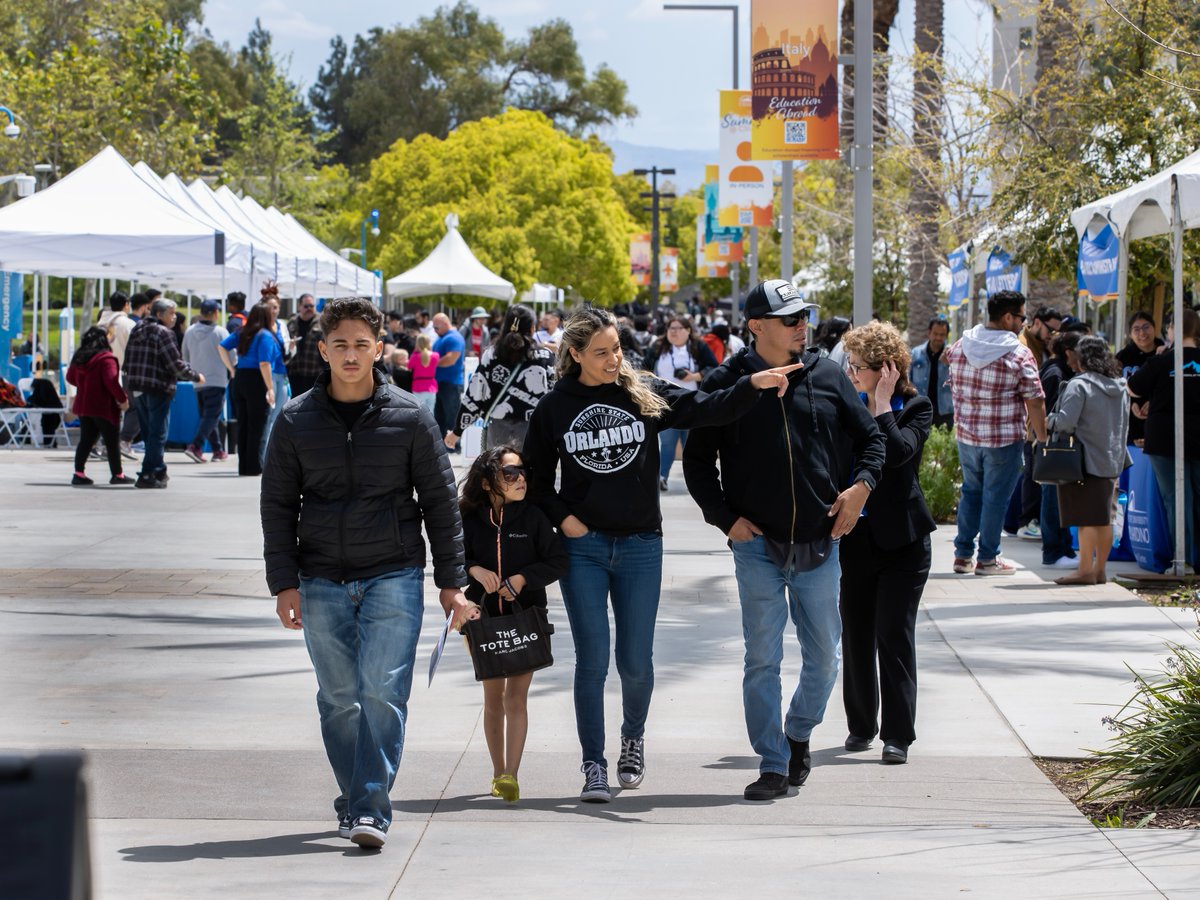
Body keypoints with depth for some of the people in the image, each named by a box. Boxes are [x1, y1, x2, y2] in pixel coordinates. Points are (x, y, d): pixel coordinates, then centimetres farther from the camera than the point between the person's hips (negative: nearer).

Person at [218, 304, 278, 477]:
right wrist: (270, 388, -16)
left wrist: (233, 369, 8)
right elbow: (264, 363, -18)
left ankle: (243, 466, 13)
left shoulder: (241, 333, 10)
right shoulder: (265, 336, -10)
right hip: (257, 382, -6)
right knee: (257, 426, 0)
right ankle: (254, 466, 1)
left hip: (240, 379, 6)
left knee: (242, 425, 10)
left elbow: (222, 347, 7)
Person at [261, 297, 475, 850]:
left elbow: (440, 502, 7)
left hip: (393, 576, -2)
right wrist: (284, 582, 0)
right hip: (322, 582, 2)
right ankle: (352, 801, 17)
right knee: (339, 699, 6)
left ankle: (371, 809, -13)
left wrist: (451, 582, 4)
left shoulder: (408, 419, 2)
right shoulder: (297, 421, 5)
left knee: (382, 691, -12)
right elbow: (277, 505, 8)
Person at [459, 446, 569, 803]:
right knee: (493, 699, 11)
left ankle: (511, 775, -10)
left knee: (516, 697, -9)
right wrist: (473, 570, -15)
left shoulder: (532, 517, -4)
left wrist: (524, 577, -14)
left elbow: (558, 561, -2)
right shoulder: (469, 520, -2)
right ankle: (498, 773, 23)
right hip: (484, 618, 2)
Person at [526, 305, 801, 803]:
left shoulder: (646, 395, 0)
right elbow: (535, 478, 10)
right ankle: (594, 766, 7)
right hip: (583, 546, -1)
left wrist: (753, 384, -26)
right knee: (592, 660, -3)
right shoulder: (554, 409, 0)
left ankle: (633, 735, 35)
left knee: (636, 662, 5)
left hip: (641, 545, 1)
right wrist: (561, 518, -5)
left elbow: (707, 409, -11)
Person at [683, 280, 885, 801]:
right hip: (758, 545, -2)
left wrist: (862, 484, -4)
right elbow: (697, 460, 5)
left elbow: (870, 438, 14)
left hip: (819, 544, 2)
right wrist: (725, 518, -4)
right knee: (763, 660, -2)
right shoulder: (727, 385, -1)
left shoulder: (827, 376, 5)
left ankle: (799, 732, 33)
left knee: (824, 658, 8)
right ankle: (773, 765, 5)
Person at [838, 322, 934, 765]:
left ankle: (897, 734, -2)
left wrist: (883, 405, -17)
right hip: (854, 535, 4)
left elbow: (899, 452, -24)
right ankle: (861, 725, 22)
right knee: (856, 634, 9)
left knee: (894, 635, -6)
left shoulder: (916, 406, -6)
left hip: (901, 539, -4)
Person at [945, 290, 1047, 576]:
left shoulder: (960, 346, 4)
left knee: (971, 492, 17)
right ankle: (987, 559, 9)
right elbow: (1034, 402, -12)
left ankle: (962, 555, 18)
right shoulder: (1019, 354, -13)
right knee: (995, 497, 4)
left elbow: (953, 388, 17)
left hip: (966, 434, 5)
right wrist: (1042, 438, -5)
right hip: (1004, 437, -5)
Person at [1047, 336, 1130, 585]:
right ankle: (1099, 569, 17)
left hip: (1086, 461, -7)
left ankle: (1085, 571, -4)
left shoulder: (1079, 385, -13)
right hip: (1112, 461, 7)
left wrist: (1048, 422, -2)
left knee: (1087, 518, -5)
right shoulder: (1120, 387, 11)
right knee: (1104, 519, 11)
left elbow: (1065, 422, -20)